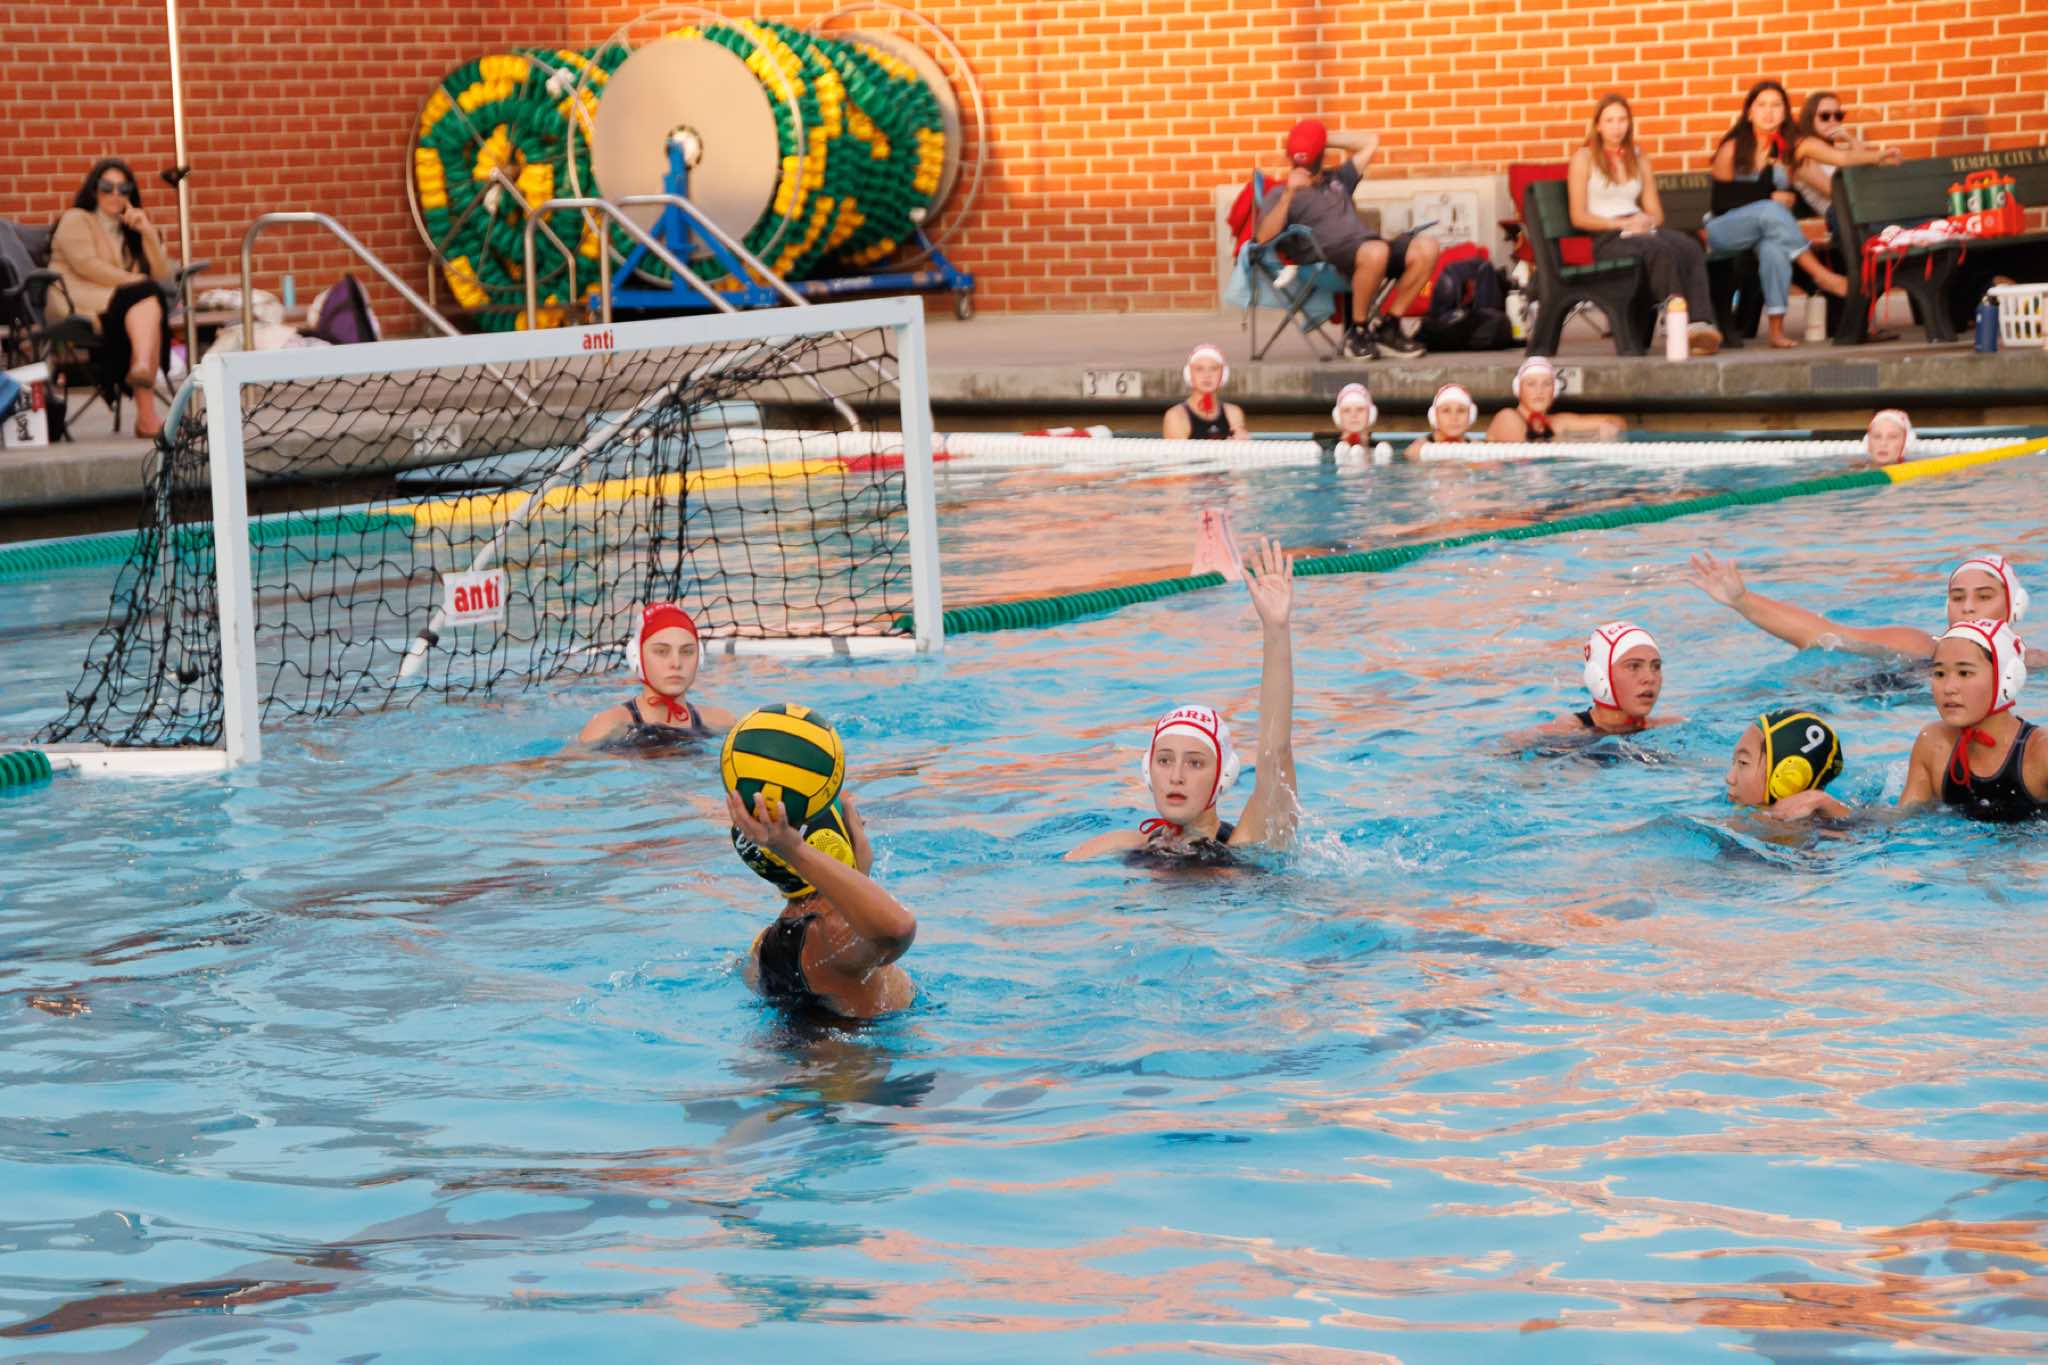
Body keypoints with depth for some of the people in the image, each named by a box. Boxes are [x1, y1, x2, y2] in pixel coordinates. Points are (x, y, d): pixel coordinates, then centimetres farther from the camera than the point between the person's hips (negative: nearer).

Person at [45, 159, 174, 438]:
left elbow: (163, 278, 17)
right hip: (76, 304, -5)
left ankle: (147, 414, -45)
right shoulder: (76, 220, 14)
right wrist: (139, 283, -11)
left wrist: (148, 234, 6)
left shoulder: (129, 231, 31)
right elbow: (87, 265, -6)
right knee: (145, 295, -31)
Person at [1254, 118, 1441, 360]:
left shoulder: (1337, 179, 33)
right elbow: (1264, 238, -2)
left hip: (1369, 246, 6)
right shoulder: (1284, 195, 16)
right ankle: (1357, 332, -21)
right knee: (1375, 251, -40)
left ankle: (1388, 325, -11)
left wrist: (1327, 140, 29)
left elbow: (1371, 142, 38)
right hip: (1329, 257, -6)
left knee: (1427, 247, -21)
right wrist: (1288, 194, -10)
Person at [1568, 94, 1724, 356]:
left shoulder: (1639, 160, 25)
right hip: (1606, 237, -5)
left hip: (1643, 230, 5)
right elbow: (1578, 217, 0)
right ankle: (1681, 326, -48)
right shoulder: (1584, 158, 8)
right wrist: (1622, 224, -11)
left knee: (1691, 248, -31)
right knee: (1661, 250, -37)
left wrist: (1647, 221, -3)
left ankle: (1701, 323, -50)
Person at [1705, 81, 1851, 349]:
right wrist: (1771, 198, -9)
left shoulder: (1787, 150, 9)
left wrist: (1788, 199, -8)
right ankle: (1821, 275, -39)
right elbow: (1722, 201, -6)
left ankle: (1777, 327, -43)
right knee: (1769, 211, -38)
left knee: (1774, 248, -38)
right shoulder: (1732, 149, -3)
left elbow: (1789, 194, 15)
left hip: (1766, 227, 3)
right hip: (1724, 230, -2)